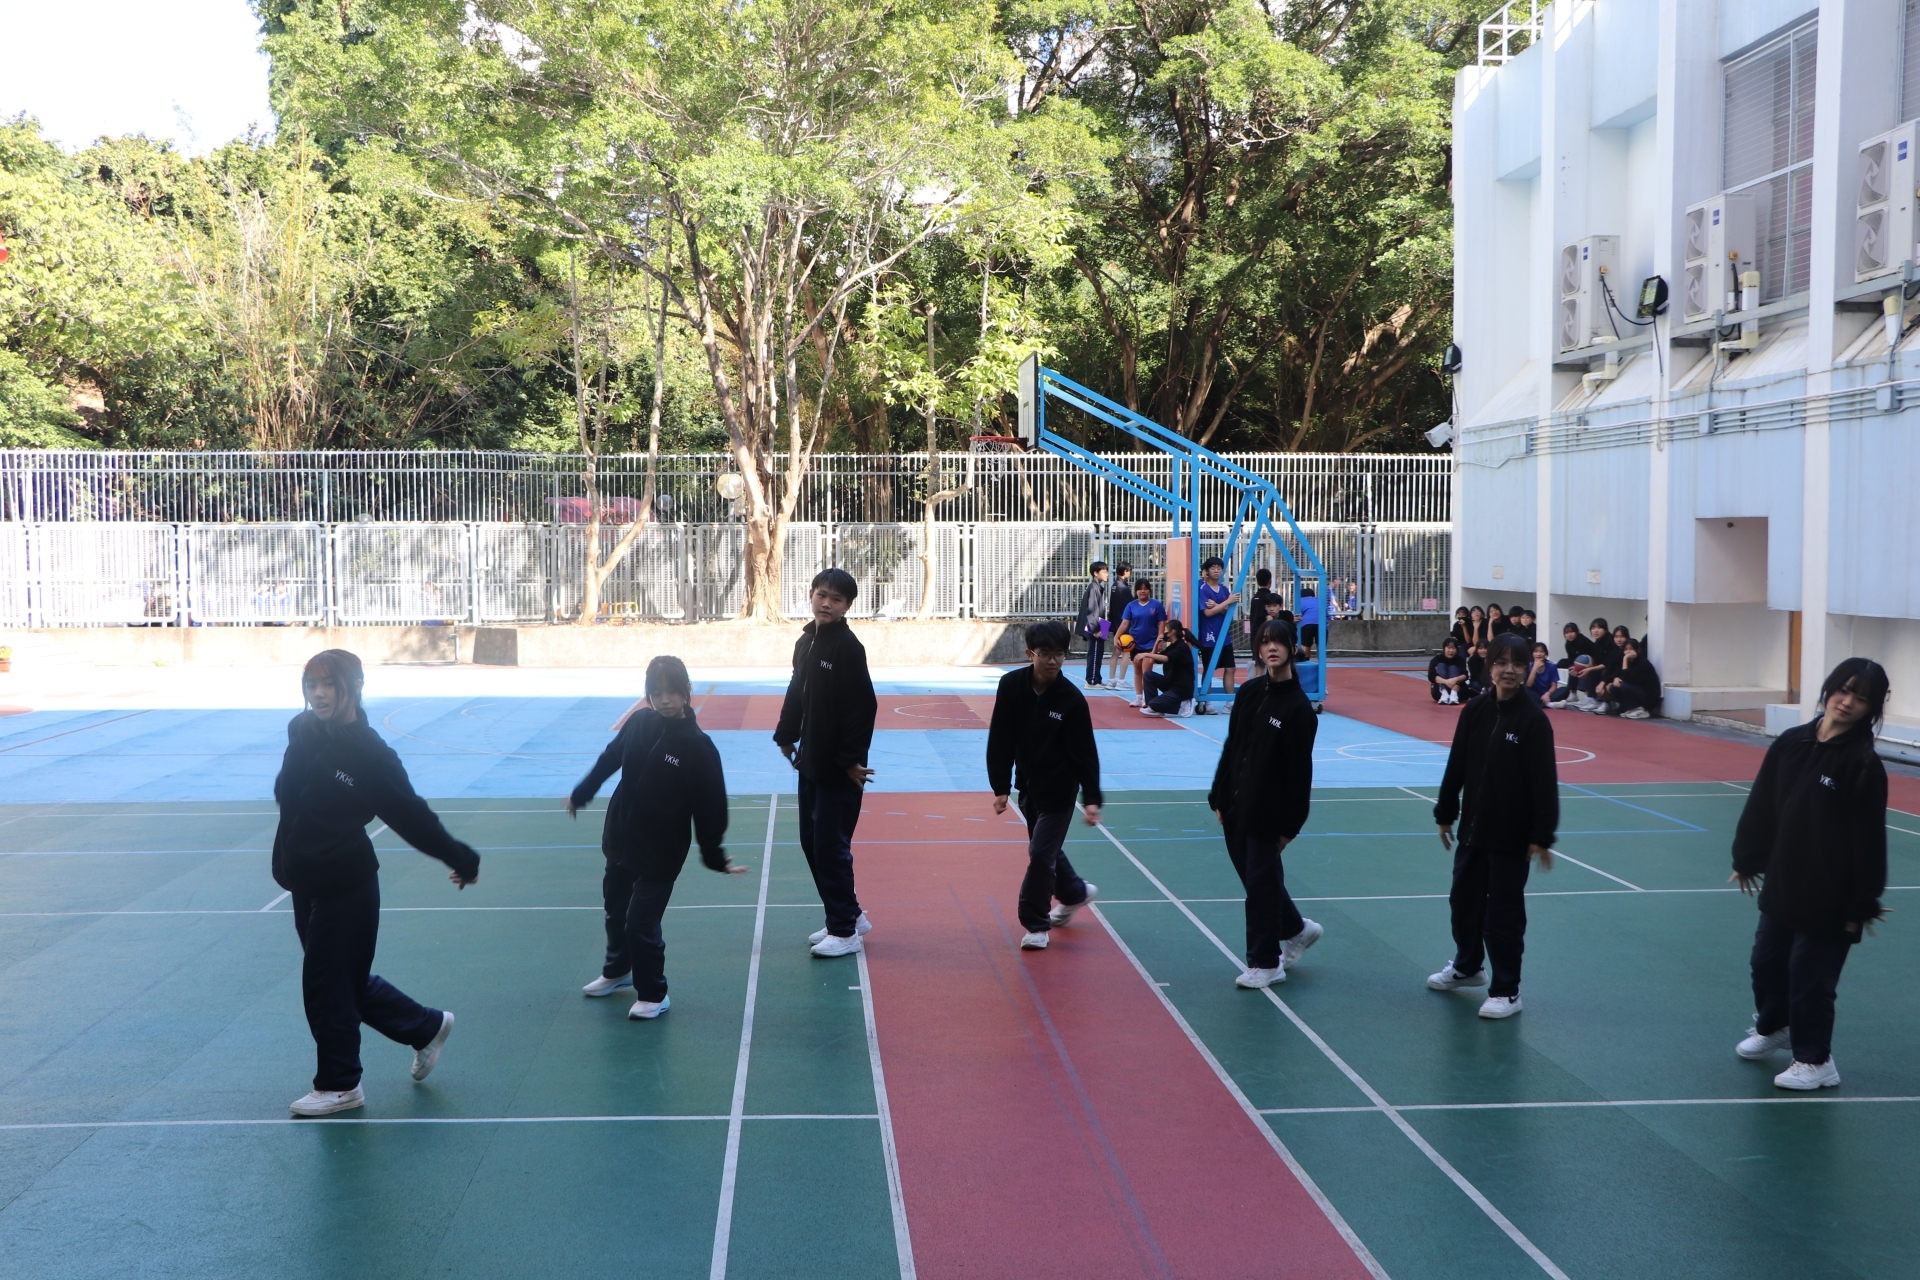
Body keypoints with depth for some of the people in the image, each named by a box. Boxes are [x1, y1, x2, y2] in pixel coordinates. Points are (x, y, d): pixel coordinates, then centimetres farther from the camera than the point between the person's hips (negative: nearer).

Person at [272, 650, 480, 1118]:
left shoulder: (369, 754, -20)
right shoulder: (303, 732, -4)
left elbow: (411, 815, -13)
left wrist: (460, 859, -9)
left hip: (345, 886, -7)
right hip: (307, 881, 7)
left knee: (327, 982, 3)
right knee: (348, 980, 18)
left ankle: (338, 1086, 22)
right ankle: (427, 1027, 38)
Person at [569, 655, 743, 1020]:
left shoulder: (698, 747, -20)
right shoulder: (639, 723, -8)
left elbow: (709, 808, -16)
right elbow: (610, 759, 9)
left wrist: (715, 858, -13)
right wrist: (581, 794, 20)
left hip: (661, 851, -5)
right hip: (620, 839, 5)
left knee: (641, 922, -6)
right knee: (615, 909, 22)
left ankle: (653, 994, 16)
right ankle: (617, 971, 48)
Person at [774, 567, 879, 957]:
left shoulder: (848, 647, -15)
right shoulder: (805, 642, 9)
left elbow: (863, 706, -19)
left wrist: (852, 760, -21)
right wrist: (786, 735, 13)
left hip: (839, 768, -9)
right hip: (810, 763, 9)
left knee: (831, 846, -4)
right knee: (811, 841, 14)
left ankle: (845, 931, 7)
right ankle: (849, 915, 27)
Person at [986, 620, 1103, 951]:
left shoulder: (1072, 699, -19)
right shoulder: (1011, 686, -12)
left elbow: (1086, 753, -14)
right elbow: (1000, 741, -6)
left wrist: (1091, 799, -19)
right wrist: (1000, 787, -8)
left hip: (1059, 791, -4)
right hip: (1028, 786, 4)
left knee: (1041, 853, -7)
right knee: (1045, 850, 19)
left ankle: (1036, 924, 9)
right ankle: (1075, 893, 47)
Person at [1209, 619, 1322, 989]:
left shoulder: (1298, 707, -12)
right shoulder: (1248, 692, 4)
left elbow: (1300, 771, -11)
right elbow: (1231, 748, 9)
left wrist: (1290, 825, -11)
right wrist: (1219, 798, 7)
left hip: (1267, 811, -6)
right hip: (1237, 805, 6)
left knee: (1261, 881, 1)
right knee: (1254, 877, 15)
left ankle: (1265, 963, 14)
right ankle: (1297, 930, 38)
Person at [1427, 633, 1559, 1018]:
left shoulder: (1534, 719, -13)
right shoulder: (1474, 711, 0)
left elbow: (1545, 781, -13)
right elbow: (1456, 765, 7)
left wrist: (1541, 836, -15)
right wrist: (1445, 813, 9)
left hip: (1512, 835, -5)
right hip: (1473, 827, 5)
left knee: (1504, 913, 1)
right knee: (1464, 900, 19)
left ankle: (1506, 991, 15)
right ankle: (1467, 967, 42)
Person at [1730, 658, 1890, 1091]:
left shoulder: (1863, 765, -16)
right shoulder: (1791, 743, -1)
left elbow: (1868, 838, -14)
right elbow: (1761, 805, 8)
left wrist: (1863, 903, -14)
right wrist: (1746, 858, 11)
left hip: (1827, 895, -6)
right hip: (1781, 881, 6)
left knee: (1809, 975, 2)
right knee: (1767, 959, 20)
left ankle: (1815, 1061, 20)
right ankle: (1772, 1027, 46)